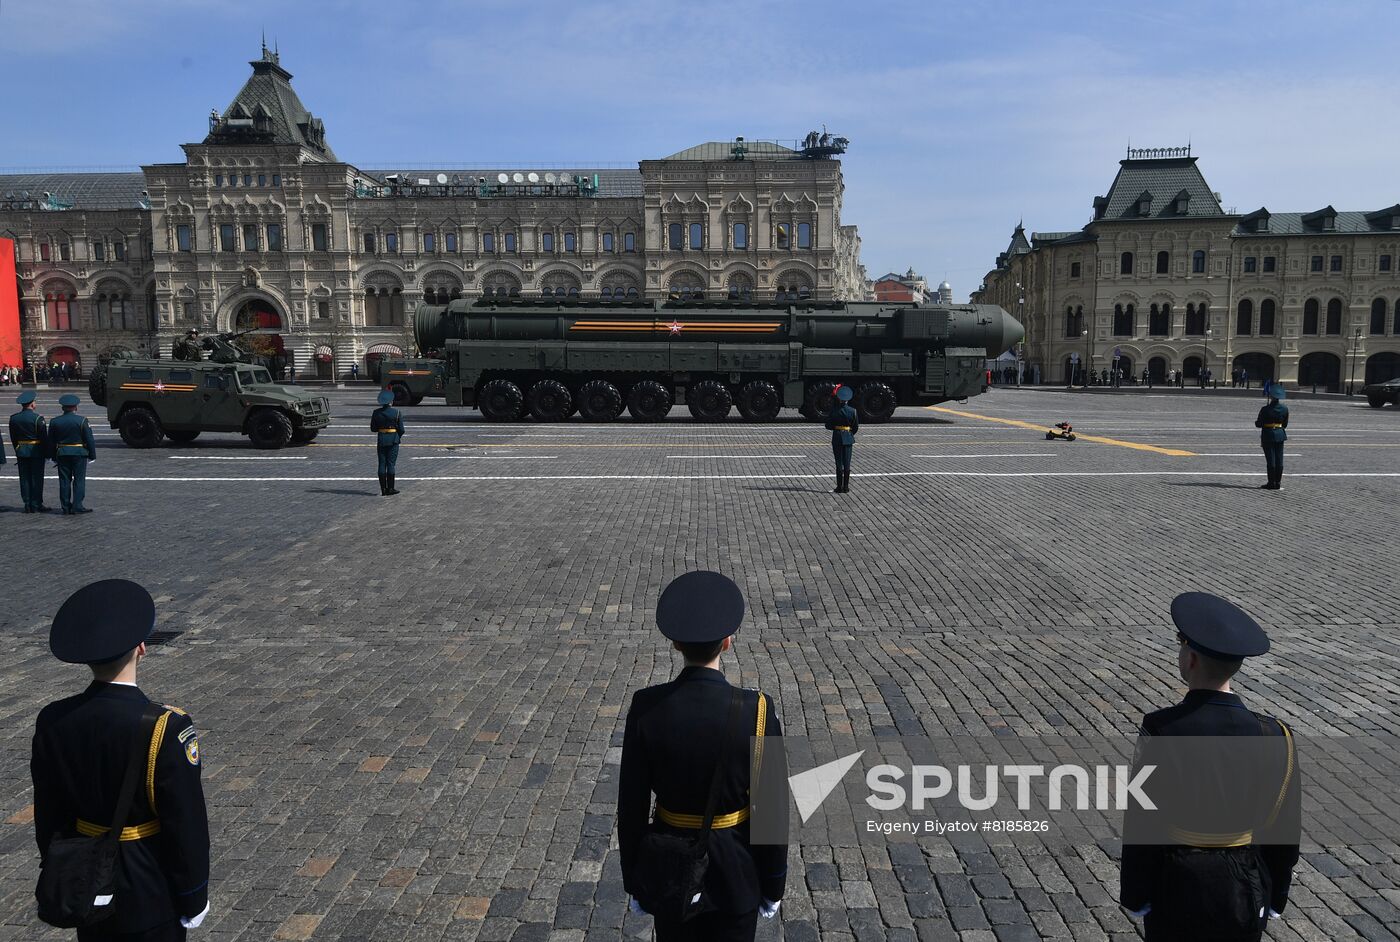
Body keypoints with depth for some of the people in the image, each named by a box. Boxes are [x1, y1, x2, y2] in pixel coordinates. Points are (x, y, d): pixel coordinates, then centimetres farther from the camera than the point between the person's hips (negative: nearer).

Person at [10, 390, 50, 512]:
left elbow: (13, 438, 9)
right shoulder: (38, 418, -13)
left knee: (24, 478, 9)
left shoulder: (14, 418, 3)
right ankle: (36, 505, 3)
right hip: (36, 451, -5)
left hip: (21, 452, 5)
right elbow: (44, 437, -10)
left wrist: (18, 451, 17)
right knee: (37, 478, 1)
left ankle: (27, 505, 11)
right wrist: (47, 452, 0)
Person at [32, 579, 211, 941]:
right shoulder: (166, 729, -27)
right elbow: (186, 824, -19)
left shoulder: (53, 722, -11)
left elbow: (49, 817, 1)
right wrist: (193, 898, -5)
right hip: (150, 896, -5)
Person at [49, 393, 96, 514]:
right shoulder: (82, 421, -8)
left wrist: (54, 457, 16)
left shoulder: (54, 422, 3)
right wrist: (92, 455, 1)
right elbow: (89, 440, -7)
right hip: (79, 454, -4)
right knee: (79, 480, 0)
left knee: (64, 481, 8)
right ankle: (77, 506, -4)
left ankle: (66, 506, 10)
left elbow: (51, 442, 9)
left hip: (62, 454, 4)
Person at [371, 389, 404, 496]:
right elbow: (401, 429, -6)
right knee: (391, 464, 1)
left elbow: (373, 429, 3)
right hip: (393, 440, -2)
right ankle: (390, 488, 2)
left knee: (382, 464, 6)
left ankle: (383, 489, 6)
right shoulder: (397, 413, -8)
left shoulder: (376, 413, -1)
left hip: (381, 440, 2)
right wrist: (399, 437, 14)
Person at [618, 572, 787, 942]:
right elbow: (772, 809, -14)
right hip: (736, 872, -1)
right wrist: (773, 886, 2)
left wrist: (634, 880, 6)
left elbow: (631, 805, -10)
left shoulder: (646, 707, -19)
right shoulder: (757, 711, -23)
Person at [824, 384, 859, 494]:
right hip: (848, 439, 2)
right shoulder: (852, 411, -5)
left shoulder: (834, 411, -10)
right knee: (847, 464, 7)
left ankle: (839, 487, 4)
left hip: (837, 438, -2)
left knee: (839, 464, 3)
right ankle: (846, 487, 9)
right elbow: (856, 427, 3)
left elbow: (828, 425, -4)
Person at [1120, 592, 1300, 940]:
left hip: (1176, 887, -2)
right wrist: (1275, 895, 12)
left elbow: (1141, 823, -16)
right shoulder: (1273, 737, -15)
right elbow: (1284, 829, -4)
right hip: (1244, 891, 2)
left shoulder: (1162, 730, -23)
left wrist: (1136, 895, -2)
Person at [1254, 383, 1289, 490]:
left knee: (1270, 460, -1)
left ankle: (1271, 483, 2)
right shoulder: (1285, 409, 1)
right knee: (1279, 459, 7)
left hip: (1268, 435, -4)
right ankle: (1278, 483, 10)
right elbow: (1285, 424, 9)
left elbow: (1259, 424, -8)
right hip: (1280, 435, 4)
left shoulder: (1266, 409, -14)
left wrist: (1256, 422, 12)